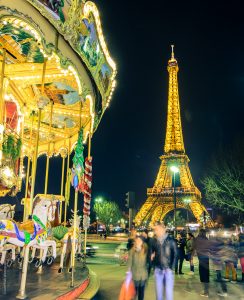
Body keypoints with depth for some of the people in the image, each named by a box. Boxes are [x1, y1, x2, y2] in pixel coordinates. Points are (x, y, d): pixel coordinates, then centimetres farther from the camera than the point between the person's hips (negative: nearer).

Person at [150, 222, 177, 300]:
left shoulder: (171, 240, -7)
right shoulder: (154, 241, 1)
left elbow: (175, 254, -3)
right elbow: (151, 252, 13)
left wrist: (171, 268, -6)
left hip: (168, 269, -3)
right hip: (158, 269, 3)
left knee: (169, 290, -1)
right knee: (158, 290, 11)